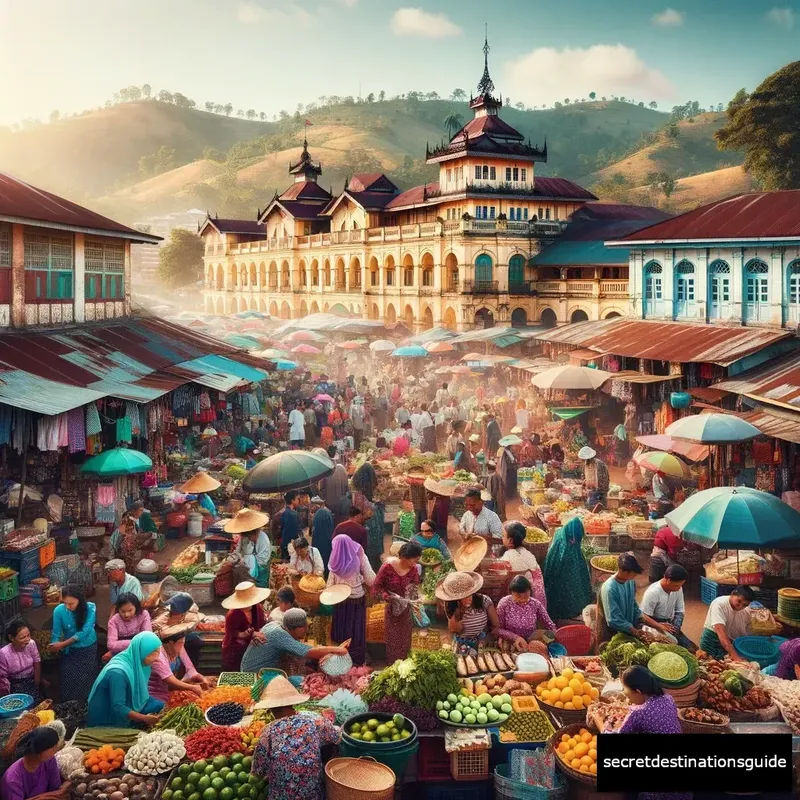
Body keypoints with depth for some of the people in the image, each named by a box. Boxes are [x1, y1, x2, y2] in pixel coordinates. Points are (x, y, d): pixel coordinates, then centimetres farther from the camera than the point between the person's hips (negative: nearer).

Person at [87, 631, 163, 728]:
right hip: (106, 722, -8)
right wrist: (145, 718, -28)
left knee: (160, 707, -4)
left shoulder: (137, 663, -5)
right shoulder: (118, 672, -30)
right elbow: (118, 708, -28)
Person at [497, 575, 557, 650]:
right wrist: (516, 638, -18)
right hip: (510, 646, -2)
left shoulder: (536, 604, 0)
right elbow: (498, 629, -6)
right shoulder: (504, 603, -6)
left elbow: (550, 625, 7)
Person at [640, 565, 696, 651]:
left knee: (691, 648, -7)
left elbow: (680, 612, 2)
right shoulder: (652, 593, -24)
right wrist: (662, 626, -25)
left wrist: (675, 628, -15)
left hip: (669, 625, 6)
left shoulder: (678, 589, -7)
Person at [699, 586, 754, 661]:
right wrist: (734, 655, -40)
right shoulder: (719, 604, -20)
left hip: (731, 643, 5)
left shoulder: (746, 613, -1)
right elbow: (721, 631, -31)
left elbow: (744, 635, 5)